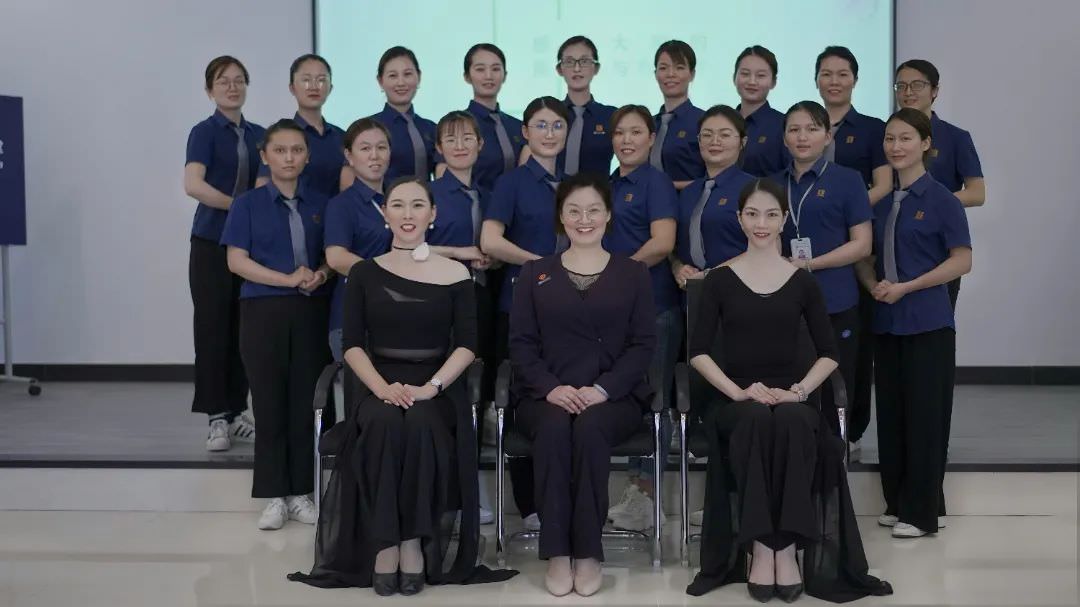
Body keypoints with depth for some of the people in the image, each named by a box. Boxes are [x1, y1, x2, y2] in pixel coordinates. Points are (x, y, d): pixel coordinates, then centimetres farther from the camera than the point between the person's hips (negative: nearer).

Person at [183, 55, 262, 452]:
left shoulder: (258, 135, 11)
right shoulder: (205, 132, -5)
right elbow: (194, 184, -20)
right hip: (212, 241, -5)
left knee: (243, 328, 8)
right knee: (213, 326, -1)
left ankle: (235, 413, 17)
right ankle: (217, 418, 5)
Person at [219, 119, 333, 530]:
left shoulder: (320, 204, 9)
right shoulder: (248, 205, 1)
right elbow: (237, 260, -6)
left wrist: (321, 274, -10)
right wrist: (288, 279, -16)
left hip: (312, 311, 2)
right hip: (264, 311, -2)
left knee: (306, 402, 4)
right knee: (270, 403, 2)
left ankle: (301, 493, 15)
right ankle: (275, 496, 11)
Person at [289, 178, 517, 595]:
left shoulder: (455, 274, 6)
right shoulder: (364, 274, 9)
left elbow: (467, 345, 0)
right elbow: (352, 345, 3)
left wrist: (431, 387, -16)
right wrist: (382, 387, -15)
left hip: (437, 389, -1)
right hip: (380, 387, 1)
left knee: (419, 425, -35)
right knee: (385, 424, -34)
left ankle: (413, 543, -22)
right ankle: (385, 544, -26)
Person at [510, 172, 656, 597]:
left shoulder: (633, 274, 12)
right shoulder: (534, 273, 14)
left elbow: (643, 344, 2)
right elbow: (521, 342, 5)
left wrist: (603, 389, -14)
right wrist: (551, 387, -14)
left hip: (615, 396, 0)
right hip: (546, 395, 1)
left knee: (590, 428, -35)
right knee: (554, 429, -34)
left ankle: (588, 552, -25)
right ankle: (557, 552, -27)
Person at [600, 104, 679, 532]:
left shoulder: (655, 182, -5)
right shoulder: (610, 184, 16)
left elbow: (662, 243, -17)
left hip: (652, 303, -7)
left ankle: (647, 493, 7)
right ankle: (635, 488, 17)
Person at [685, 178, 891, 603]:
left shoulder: (803, 282, 9)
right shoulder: (719, 280, 6)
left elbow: (828, 354, 7)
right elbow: (698, 351, 1)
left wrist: (798, 390, -11)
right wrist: (738, 391, -13)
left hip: (790, 399, 1)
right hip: (736, 400, -1)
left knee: (793, 424, -35)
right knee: (756, 421, -35)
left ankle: (788, 548, -29)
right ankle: (760, 548, -30)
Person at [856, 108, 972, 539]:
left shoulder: (941, 200, -6)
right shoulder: (879, 199, 10)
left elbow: (962, 261, -10)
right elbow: (864, 256, 16)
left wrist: (906, 287, -16)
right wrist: (873, 285, -5)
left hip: (928, 321, -5)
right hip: (886, 320, 6)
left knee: (924, 414, -2)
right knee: (891, 412, 10)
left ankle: (921, 511, 7)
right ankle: (897, 502, 21)